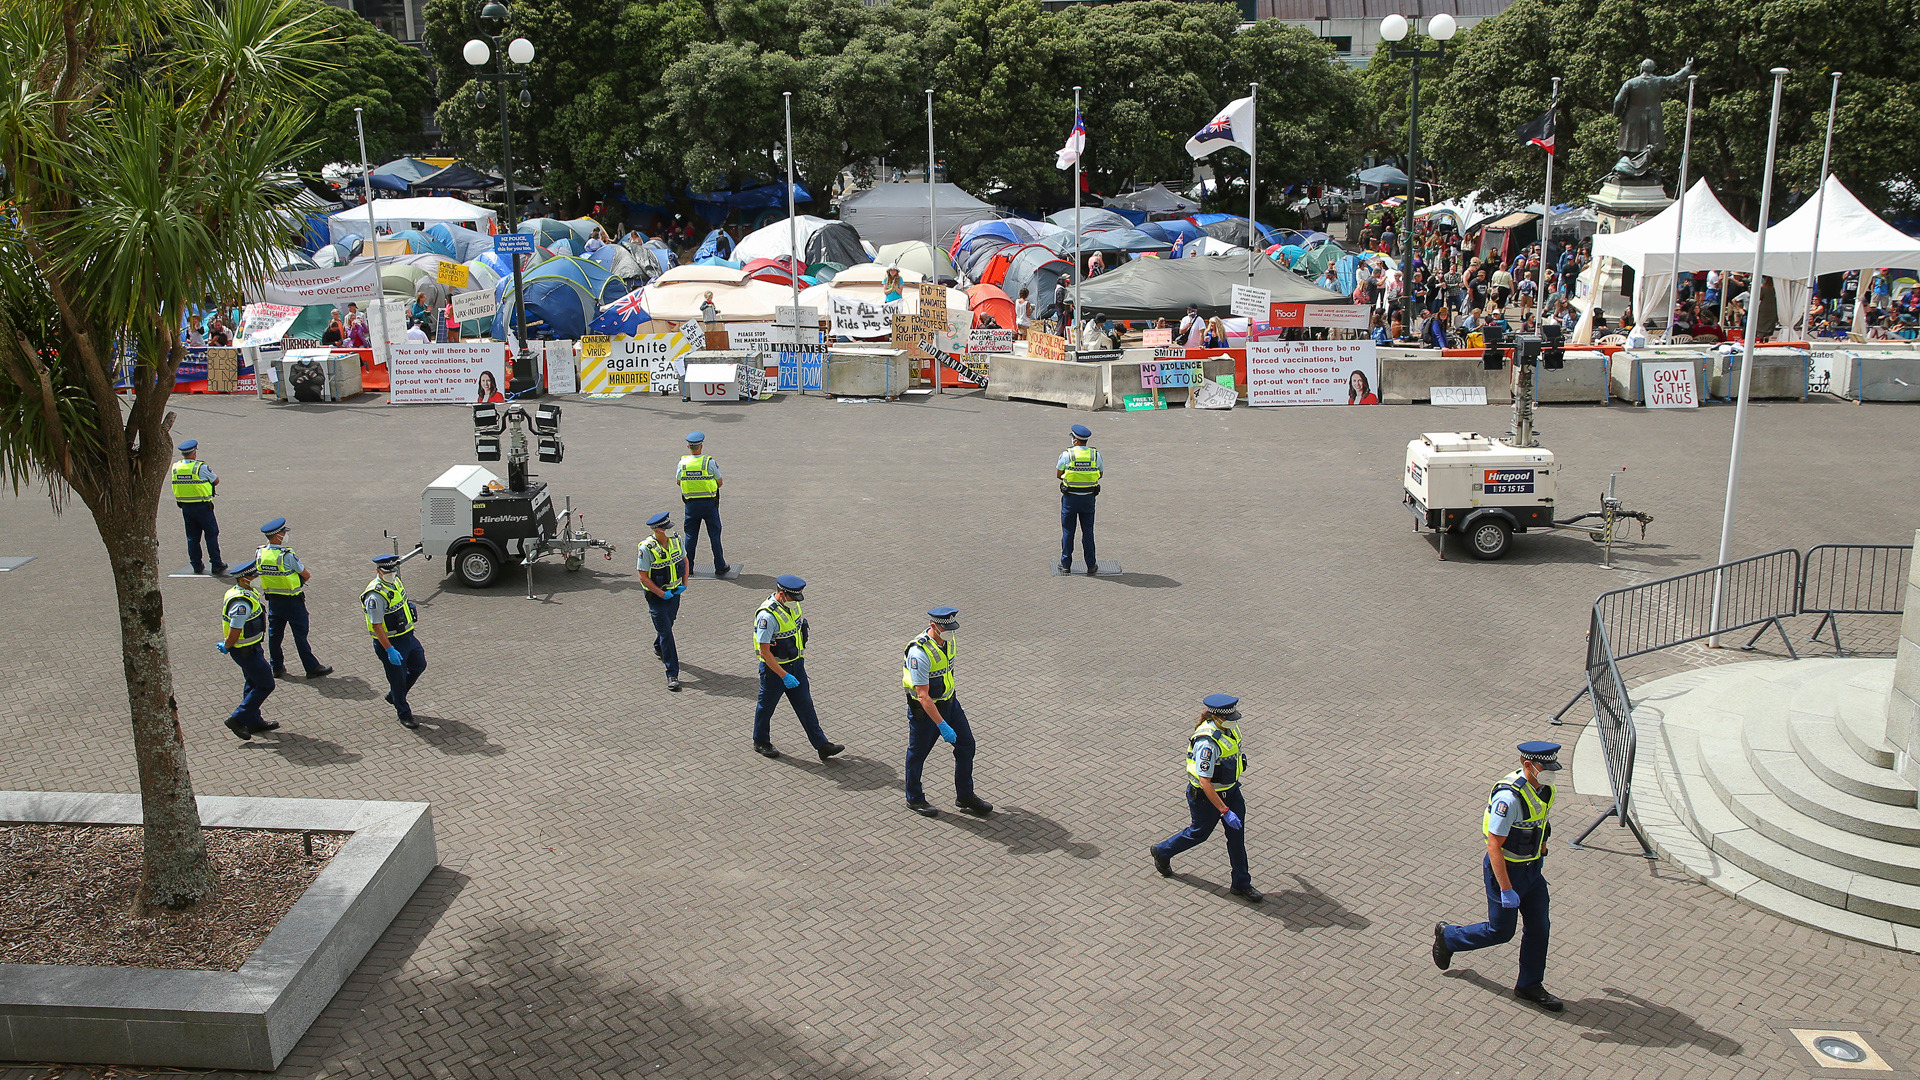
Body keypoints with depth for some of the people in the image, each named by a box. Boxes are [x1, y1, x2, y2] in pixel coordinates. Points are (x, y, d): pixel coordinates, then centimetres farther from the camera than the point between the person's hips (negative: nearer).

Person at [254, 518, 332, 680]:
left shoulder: (259, 553, -6)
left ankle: (277, 667, 25)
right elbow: (307, 575, -14)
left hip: (272, 599, 6)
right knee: (300, 634, 2)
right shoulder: (287, 556, -24)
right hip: (292, 601, -6)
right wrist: (300, 580, 8)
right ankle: (311, 668, 10)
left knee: (274, 634, 15)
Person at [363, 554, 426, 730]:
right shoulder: (375, 595, -26)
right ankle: (404, 714, 22)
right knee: (398, 679, 4)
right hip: (390, 642, -9)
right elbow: (376, 626, -26)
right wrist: (390, 650, -27)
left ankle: (393, 695, 39)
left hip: (407, 635, 9)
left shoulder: (395, 582, 1)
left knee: (419, 665, 20)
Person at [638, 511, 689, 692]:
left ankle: (659, 649, 56)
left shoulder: (676, 540, -6)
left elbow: (685, 560, 11)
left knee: (668, 624, 24)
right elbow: (643, 577, -18)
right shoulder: (646, 548, -22)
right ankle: (672, 674, -6)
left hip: (675, 592, 6)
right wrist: (662, 594, -21)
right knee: (666, 633, -8)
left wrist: (684, 584, 0)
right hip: (656, 595, -6)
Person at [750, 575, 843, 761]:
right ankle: (761, 743, 35)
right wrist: (784, 676, -27)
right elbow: (764, 652, -27)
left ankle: (821, 745, 11)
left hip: (796, 664, 7)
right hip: (774, 668, -7)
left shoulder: (791, 605, -3)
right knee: (766, 706, 14)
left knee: (805, 705, 8)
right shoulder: (768, 616, -29)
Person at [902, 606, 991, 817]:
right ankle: (914, 799, 31)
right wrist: (942, 725, -32)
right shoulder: (919, 653, -32)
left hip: (949, 702, 8)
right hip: (924, 709, -8)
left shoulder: (948, 639, -6)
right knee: (918, 753, 10)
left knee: (966, 745, 9)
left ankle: (965, 796, 24)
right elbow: (923, 696, -31)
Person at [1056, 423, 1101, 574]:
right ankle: (1091, 566, 13)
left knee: (1068, 531, 9)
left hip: (1070, 498, -2)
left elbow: (1058, 474, -1)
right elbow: (1100, 474, 9)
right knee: (1088, 531, 10)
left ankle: (1066, 565, 14)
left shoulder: (1067, 454, -12)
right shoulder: (1095, 455, -4)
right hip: (1088, 498, 2)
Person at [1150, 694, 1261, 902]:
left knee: (1237, 834, 8)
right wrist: (1225, 811, -33)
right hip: (1206, 796, -7)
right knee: (1199, 833, 14)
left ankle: (1242, 884, 20)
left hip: (1231, 789, 7)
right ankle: (1162, 852, 40)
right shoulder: (1208, 743, -34)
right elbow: (1205, 782, -33)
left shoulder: (1228, 728, -6)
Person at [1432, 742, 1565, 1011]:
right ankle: (1448, 936, 30)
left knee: (1539, 927, 10)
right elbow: (1494, 845, -28)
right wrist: (1506, 890, -26)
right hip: (1505, 870, -8)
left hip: (1532, 869, 8)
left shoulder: (1544, 789, -3)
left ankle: (1530, 985, 25)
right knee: (1501, 932, 7)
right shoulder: (1509, 797, -30)